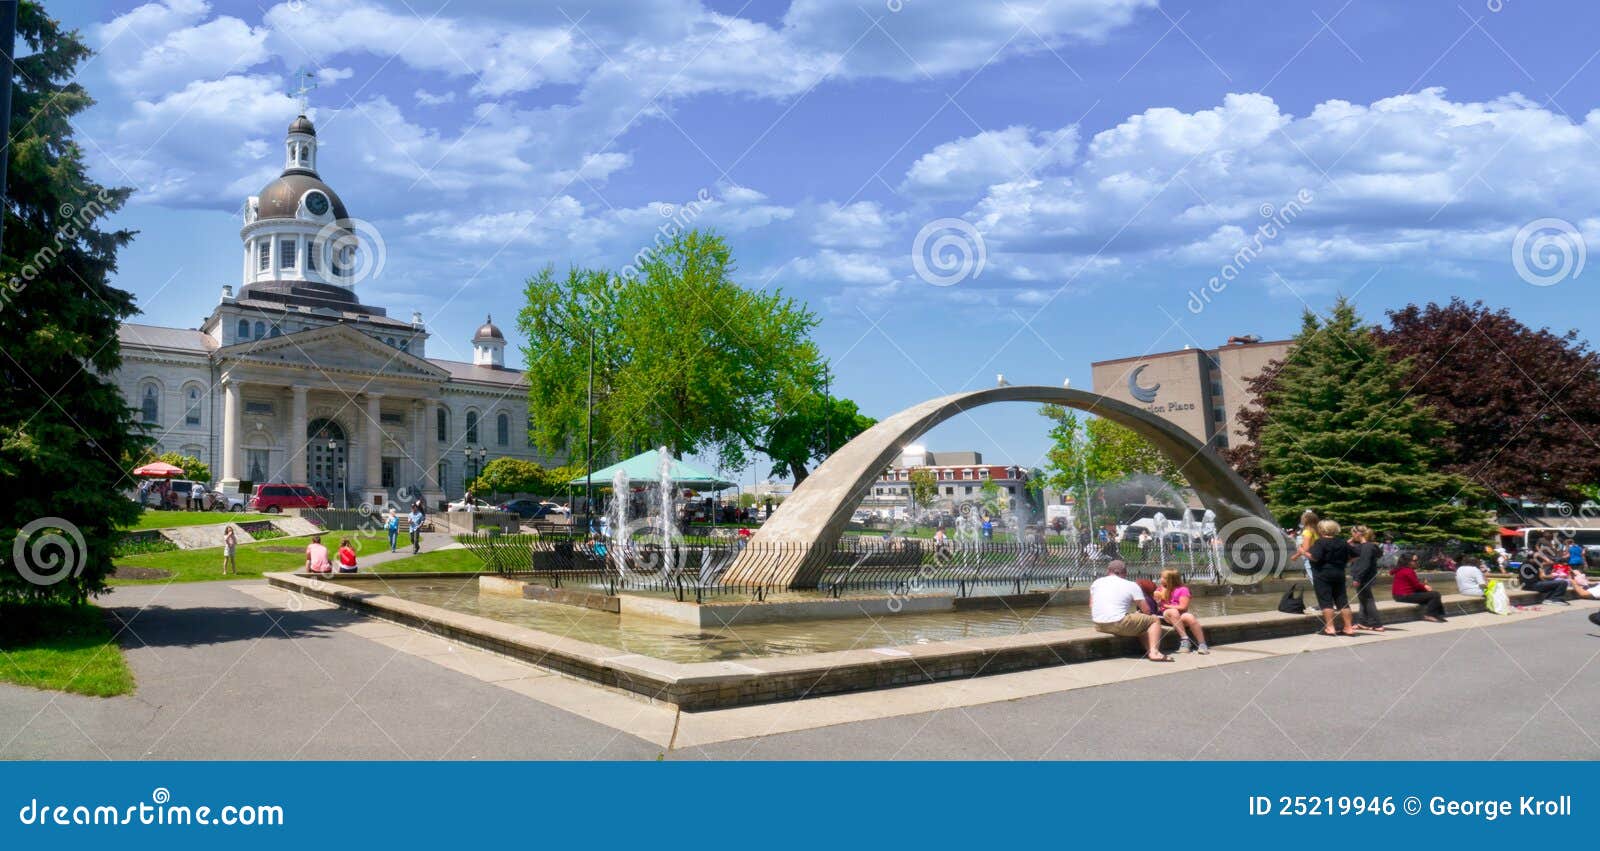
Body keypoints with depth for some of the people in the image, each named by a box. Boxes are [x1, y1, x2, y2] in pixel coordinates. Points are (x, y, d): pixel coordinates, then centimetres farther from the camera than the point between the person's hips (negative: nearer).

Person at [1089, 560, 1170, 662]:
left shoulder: (1096, 582, 15)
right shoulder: (1131, 585, 5)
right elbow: (1146, 610, 4)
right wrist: (1138, 614, 27)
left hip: (1098, 627, 6)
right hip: (1119, 625, -6)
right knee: (1155, 620, 13)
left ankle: (1148, 650, 15)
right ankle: (1154, 652, -2)